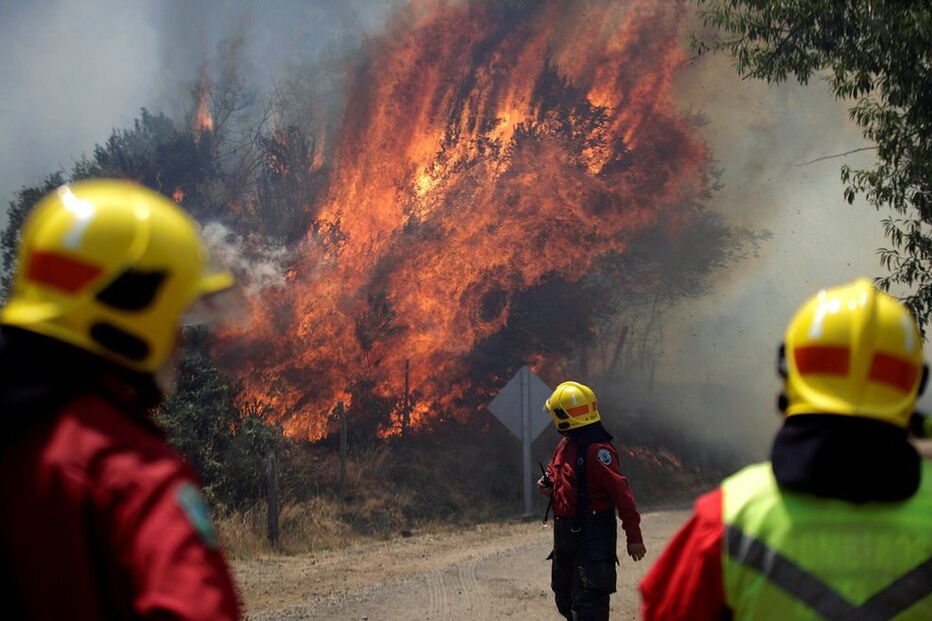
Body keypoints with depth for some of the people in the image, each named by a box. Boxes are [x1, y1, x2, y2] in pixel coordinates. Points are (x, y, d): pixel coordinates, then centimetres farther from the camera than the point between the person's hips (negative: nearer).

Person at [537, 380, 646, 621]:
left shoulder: (598, 449, -20)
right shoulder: (566, 445, 9)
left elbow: (621, 493, -22)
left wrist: (633, 537, -22)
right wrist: (549, 486, 3)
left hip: (593, 536, -10)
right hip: (565, 530, 10)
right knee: (564, 597, 19)